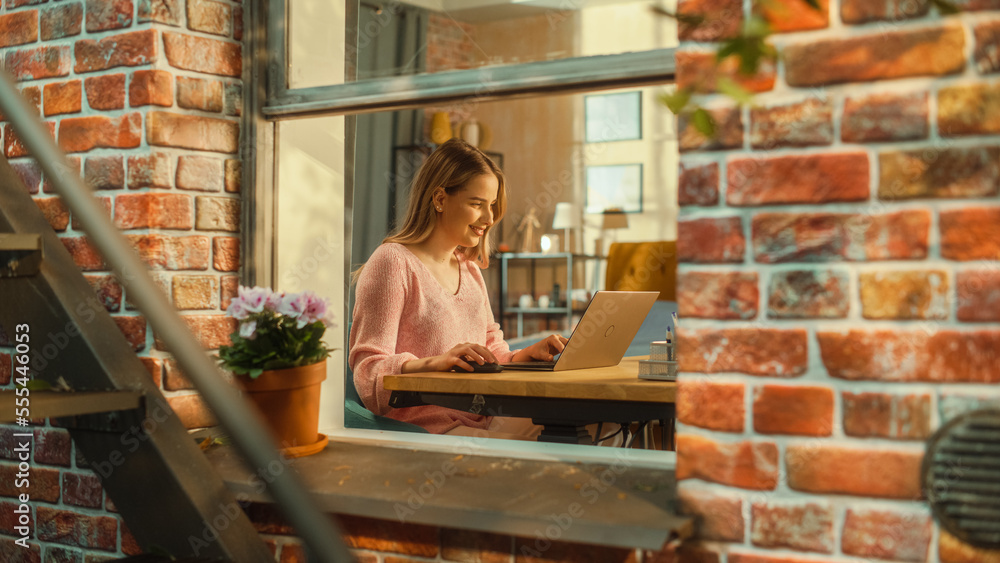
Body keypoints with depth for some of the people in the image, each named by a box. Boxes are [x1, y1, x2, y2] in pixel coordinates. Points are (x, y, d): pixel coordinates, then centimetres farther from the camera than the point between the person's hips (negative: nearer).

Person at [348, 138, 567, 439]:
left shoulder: (469, 268, 22)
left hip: (480, 421, 8)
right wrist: (433, 362, -29)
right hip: (423, 425, -8)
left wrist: (527, 355, 4)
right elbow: (368, 374, -12)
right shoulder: (392, 262, -5)